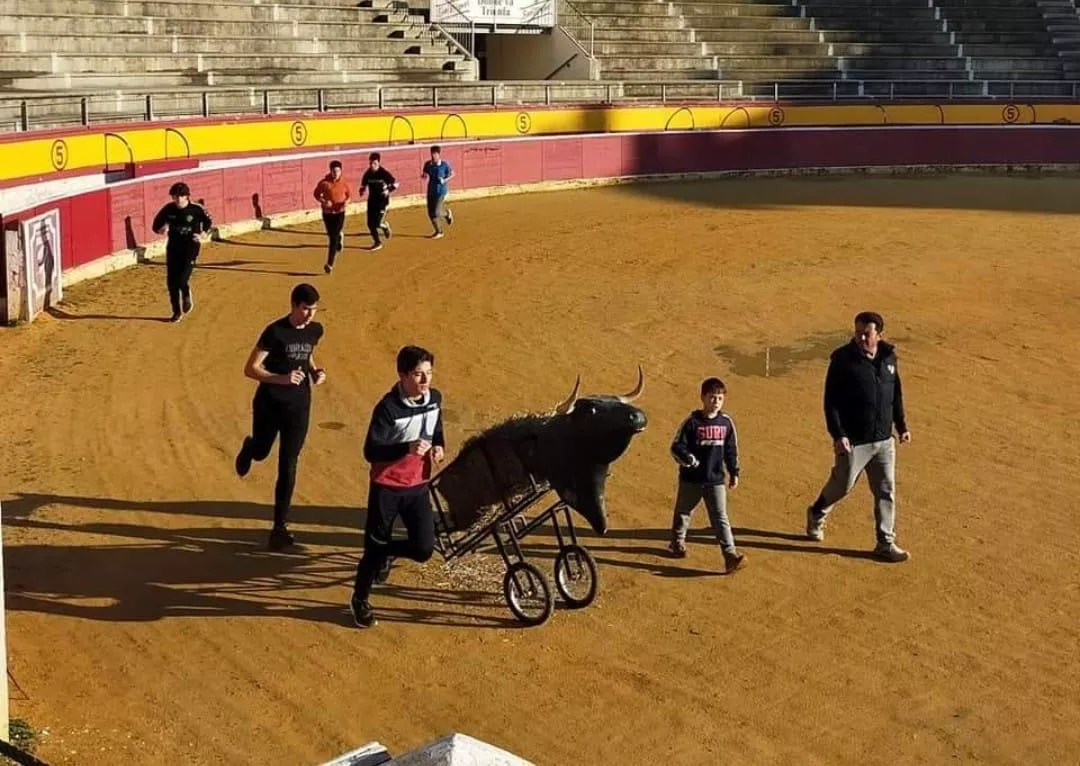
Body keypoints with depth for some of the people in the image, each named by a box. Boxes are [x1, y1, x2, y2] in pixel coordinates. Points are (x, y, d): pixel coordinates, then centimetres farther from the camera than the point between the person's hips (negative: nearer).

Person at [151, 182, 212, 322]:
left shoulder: (196, 209, -10)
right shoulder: (168, 209, -2)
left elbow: (208, 223, 6)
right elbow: (157, 222, 10)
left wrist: (202, 234, -10)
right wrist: (159, 229, -12)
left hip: (190, 247, -4)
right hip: (173, 247, 4)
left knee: (182, 279, -15)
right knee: (171, 281, 3)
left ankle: (187, 300, 21)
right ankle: (177, 312, 19)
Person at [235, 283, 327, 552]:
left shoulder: (315, 330, -1)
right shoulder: (275, 332, -18)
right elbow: (250, 369, -18)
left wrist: (315, 371, -1)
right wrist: (282, 379, -31)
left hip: (299, 406, 3)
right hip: (269, 404, -3)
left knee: (288, 468, 0)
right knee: (260, 452, 19)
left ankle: (280, 527, 6)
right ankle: (249, 447, 59)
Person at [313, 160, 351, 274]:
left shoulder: (344, 183, -7)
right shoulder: (324, 183, -9)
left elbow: (350, 194, 9)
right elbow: (316, 194, 2)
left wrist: (347, 201, -12)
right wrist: (323, 201, -17)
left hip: (340, 213, -2)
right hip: (327, 212, 2)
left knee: (333, 238, -9)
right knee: (331, 235, 17)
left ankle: (330, 264, -8)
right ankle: (340, 236, 56)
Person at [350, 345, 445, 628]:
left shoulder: (434, 399, -1)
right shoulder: (388, 408, -20)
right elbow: (371, 451, -21)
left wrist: (439, 447, -5)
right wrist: (407, 449, -35)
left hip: (418, 486, 5)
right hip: (387, 486, -5)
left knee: (424, 549, -3)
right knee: (376, 545, 5)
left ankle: (384, 552, 28)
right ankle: (360, 600, 28)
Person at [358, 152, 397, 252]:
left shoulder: (384, 173, -14)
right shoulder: (367, 173, -1)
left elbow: (395, 183, -9)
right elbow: (364, 184, 14)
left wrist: (388, 190, -24)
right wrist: (362, 190, -8)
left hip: (382, 200, -5)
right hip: (372, 200, 5)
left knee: (377, 223, -13)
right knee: (370, 223, 2)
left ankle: (385, 226, 24)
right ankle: (377, 242, 21)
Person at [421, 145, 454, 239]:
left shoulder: (445, 164, -12)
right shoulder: (428, 164, -2)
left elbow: (452, 174, 0)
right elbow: (425, 174, 14)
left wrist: (445, 180, -16)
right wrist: (423, 175, -10)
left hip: (441, 190, -5)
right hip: (431, 191, 5)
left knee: (437, 212, -11)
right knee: (431, 213, 5)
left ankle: (447, 213, 25)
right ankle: (439, 231, 23)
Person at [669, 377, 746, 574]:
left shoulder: (726, 422, 1)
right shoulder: (692, 422, -11)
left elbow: (731, 449, 12)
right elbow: (676, 447, -11)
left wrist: (734, 472, 14)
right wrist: (688, 459, -29)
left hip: (716, 479, 2)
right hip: (691, 479, -1)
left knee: (720, 517, -5)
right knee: (683, 512, 17)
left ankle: (730, 555, -11)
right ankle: (678, 542, 41)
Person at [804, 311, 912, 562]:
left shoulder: (888, 357, 3)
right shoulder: (843, 360, -13)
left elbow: (896, 394, 16)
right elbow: (831, 401, -13)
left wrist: (901, 426, 14)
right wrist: (837, 435, -19)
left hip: (884, 440, 5)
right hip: (853, 441, -5)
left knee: (886, 491, 7)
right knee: (842, 485, 10)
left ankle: (886, 543, 17)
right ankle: (817, 514, 39)